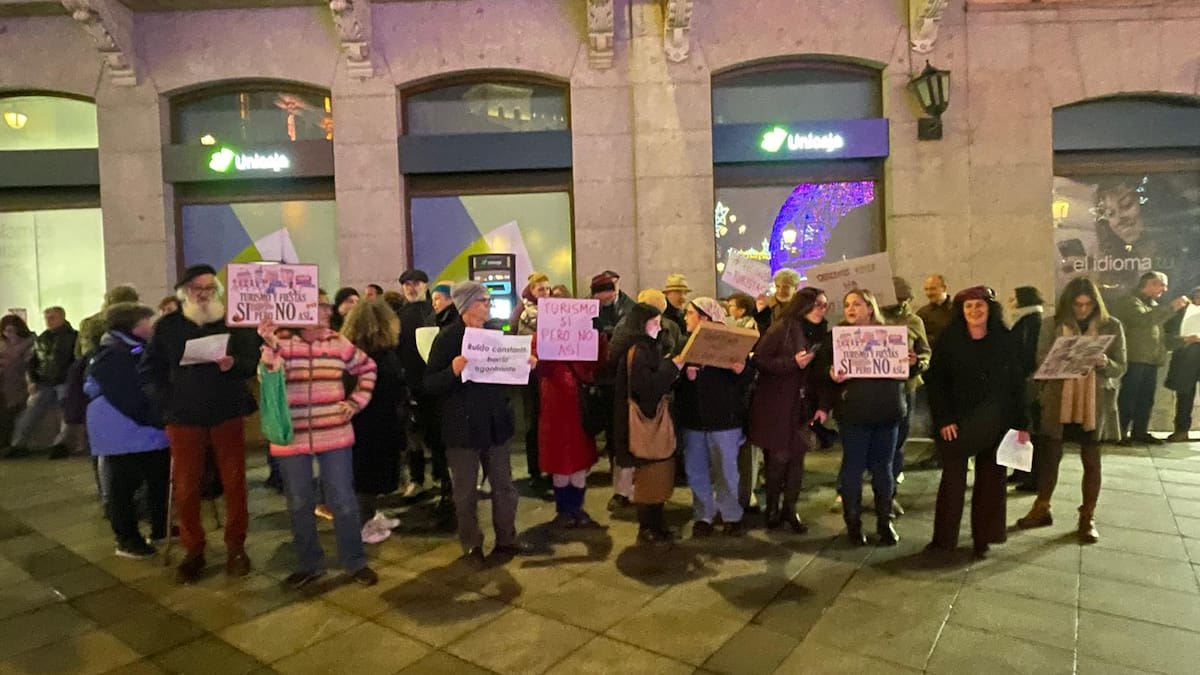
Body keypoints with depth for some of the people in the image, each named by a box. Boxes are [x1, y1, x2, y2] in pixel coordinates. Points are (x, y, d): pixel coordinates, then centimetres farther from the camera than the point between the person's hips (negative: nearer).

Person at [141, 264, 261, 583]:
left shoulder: (235, 322, 1)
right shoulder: (167, 326, 3)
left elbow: (253, 362, -6)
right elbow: (150, 368, 4)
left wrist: (234, 364, -26)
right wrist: (167, 400, -6)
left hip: (228, 414, 0)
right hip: (183, 418, 1)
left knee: (234, 482, 5)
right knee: (186, 488, 6)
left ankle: (235, 547, 18)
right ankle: (193, 551, 21)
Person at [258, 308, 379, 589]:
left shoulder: (337, 342, 3)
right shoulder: (280, 340, -3)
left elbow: (367, 367, 16)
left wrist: (357, 401, 6)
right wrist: (269, 346, -32)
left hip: (335, 435, 1)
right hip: (291, 437, 0)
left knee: (343, 501, 5)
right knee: (299, 504, 11)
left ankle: (355, 562, 20)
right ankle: (309, 564, 28)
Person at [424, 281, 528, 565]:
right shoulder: (448, 337, -10)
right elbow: (430, 384, -13)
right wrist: (453, 370, -30)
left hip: (496, 422, 5)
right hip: (462, 426, -4)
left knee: (504, 486, 11)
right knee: (465, 492, 8)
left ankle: (506, 540, 26)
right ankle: (472, 546, 25)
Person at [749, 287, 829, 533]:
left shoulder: (821, 334, 9)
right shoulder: (781, 328, -9)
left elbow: (821, 373, 9)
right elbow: (759, 360, -13)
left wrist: (822, 406, 0)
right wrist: (793, 362, -21)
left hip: (803, 407, 5)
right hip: (776, 406, -5)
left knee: (797, 458, 4)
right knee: (778, 458, -1)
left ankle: (790, 509, 20)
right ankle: (772, 508, 19)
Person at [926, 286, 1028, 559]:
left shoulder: (1004, 340, 0)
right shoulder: (948, 340, -4)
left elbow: (1017, 383, 1)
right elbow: (936, 382, -6)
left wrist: (1022, 424, -3)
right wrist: (943, 419, -14)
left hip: (995, 422, 2)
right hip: (957, 421, -1)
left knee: (990, 479, 8)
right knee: (952, 478, 4)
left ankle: (983, 539, 20)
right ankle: (944, 538, 12)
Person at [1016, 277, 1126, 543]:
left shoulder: (1112, 326, 0)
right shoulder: (1052, 324, 0)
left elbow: (1120, 368, 1)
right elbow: (1041, 360, -1)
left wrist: (1104, 363, -21)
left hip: (1096, 403, 0)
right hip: (1057, 401, 0)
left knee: (1091, 460, 8)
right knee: (1049, 456, 7)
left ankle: (1087, 517, 21)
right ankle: (1042, 510, 23)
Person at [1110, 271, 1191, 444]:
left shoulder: (1153, 304, 23)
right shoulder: (1128, 301, -6)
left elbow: (1166, 328, 24)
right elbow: (1144, 320, -23)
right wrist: (1171, 306, -18)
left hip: (1151, 359, 9)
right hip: (1134, 358, -9)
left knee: (1146, 398, 10)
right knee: (1128, 397, -9)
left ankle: (1140, 432, 16)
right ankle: (1121, 433, -6)